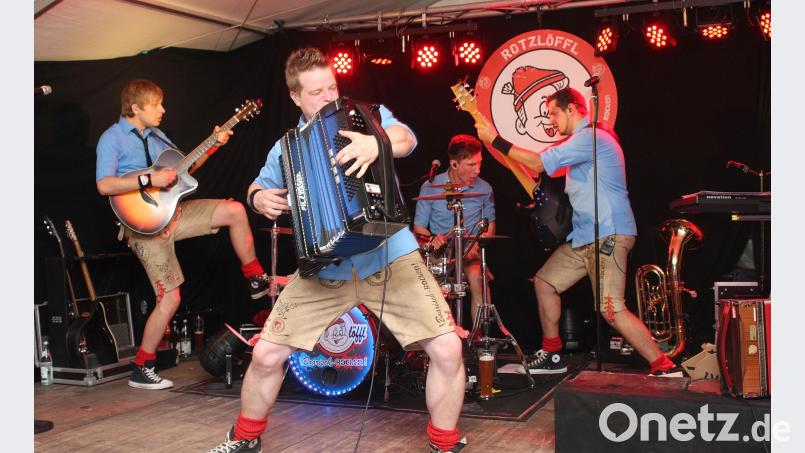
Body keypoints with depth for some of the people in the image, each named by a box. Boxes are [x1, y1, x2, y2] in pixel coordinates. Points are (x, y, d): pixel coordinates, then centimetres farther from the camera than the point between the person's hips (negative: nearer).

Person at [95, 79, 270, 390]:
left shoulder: (156, 135, 14)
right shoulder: (112, 139, -9)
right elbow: (104, 185, -20)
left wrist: (214, 145, 8)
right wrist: (150, 180, -25)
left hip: (172, 211, 7)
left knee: (234, 210, -7)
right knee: (170, 298, -9)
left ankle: (256, 279, 8)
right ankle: (141, 369, 5)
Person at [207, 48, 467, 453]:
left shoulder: (369, 115, 0)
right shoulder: (286, 147, 7)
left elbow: (405, 138, -19)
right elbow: (260, 185, 22)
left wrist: (376, 143, -42)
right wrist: (259, 198, -4)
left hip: (390, 256, -2)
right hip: (323, 266, 2)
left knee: (447, 350, -13)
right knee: (266, 354, 1)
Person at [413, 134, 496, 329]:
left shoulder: (484, 189, 4)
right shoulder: (430, 187, 0)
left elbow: (490, 227, 14)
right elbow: (418, 227, 5)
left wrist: (477, 244, -8)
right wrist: (432, 238, -19)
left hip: (472, 253, 0)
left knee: (477, 277, -32)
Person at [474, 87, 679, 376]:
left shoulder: (590, 136, -15)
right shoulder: (584, 140, 19)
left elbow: (537, 163, -18)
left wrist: (495, 141, -10)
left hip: (608, 235, -11)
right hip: (584, 236, 11)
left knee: (612, 310, -15)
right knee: (544, 282, 13)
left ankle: (664, 369, -8)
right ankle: (552, 356, 23)